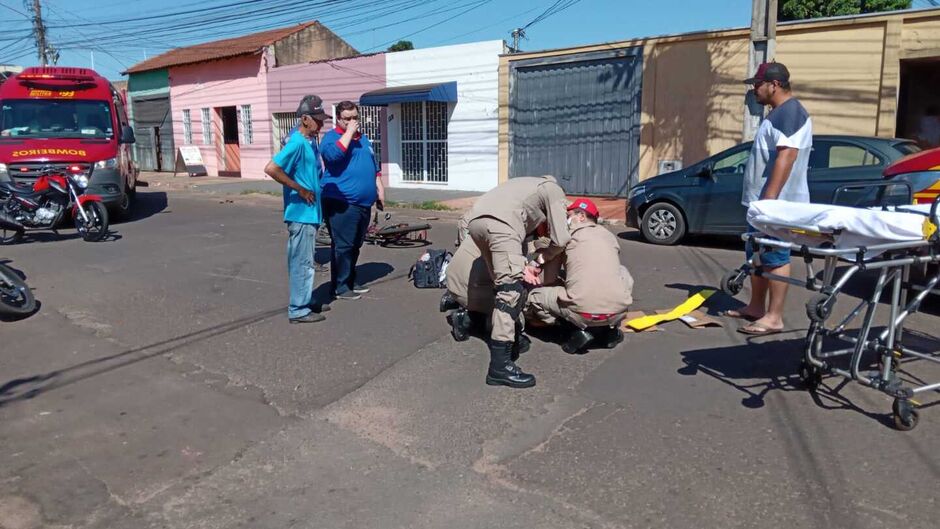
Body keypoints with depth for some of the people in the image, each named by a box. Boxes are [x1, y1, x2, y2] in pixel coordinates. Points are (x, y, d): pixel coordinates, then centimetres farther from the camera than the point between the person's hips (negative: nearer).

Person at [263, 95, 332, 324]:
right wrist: (300, 190, -19)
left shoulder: (308, 143, 11)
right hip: (301, 213, -9)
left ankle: (306, 302, 27)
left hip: (309, 213, 9)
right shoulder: (297, 143, -17)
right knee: (302, 262, -3)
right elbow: (271, 169, -25)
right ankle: (298, 310, 5)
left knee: (304, 260, 16)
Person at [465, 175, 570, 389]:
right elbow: (560, 239, 11)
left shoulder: (530, 185, 41)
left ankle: (512, 338, 31)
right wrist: (539, 260, 27)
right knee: (511, 289, -10)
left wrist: (522, 265, 14)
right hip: (499, 221, -8)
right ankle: (499, 367, -15)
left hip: (476, 218, 8)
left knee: (503, 283, 22)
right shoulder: (554, 191, 23)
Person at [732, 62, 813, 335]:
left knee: (775, 258, -8)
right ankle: (756, 306, 24)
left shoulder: (791, 112, -14)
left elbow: (787, 156, -23)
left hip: (778, 202, -10)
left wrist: (769, 198, -27)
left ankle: (774, 317, -4)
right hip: (762, 200, 11)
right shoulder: (777, 113, 19)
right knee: (756, 254, 15)